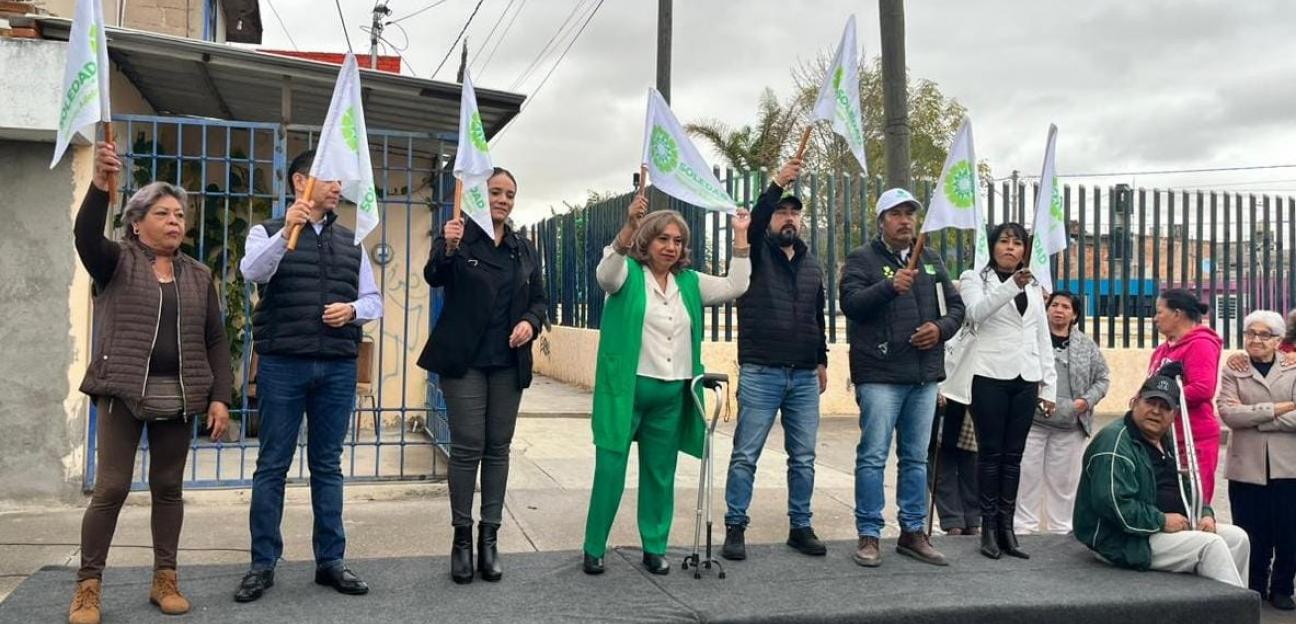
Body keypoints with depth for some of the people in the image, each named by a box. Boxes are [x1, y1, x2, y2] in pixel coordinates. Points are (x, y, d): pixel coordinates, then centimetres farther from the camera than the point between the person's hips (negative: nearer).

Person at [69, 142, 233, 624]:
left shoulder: (198, 275, 11)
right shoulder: (116, 261, 3)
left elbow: (215, 340, 10)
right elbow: (85, 236, -20)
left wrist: (220, 397, 1)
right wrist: (100, 184, -36)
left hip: (179, 396, 3)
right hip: (123, 392, -3)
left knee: (168, 488, 9)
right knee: (111, 488, -4)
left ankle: (165, 579, 18)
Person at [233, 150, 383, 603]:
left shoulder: (351, 241, 14)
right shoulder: (268, 232, 3)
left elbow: (374, 300, 13)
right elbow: (252, 272, -18)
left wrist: (352, 309, -9)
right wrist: (286, 233, -33)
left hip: (338, 368, 3)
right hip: (282, 365, -3)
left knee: (328, 465, 9)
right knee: (272, 464, 3)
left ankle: (330, 561, 17)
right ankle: (263, 564, 12)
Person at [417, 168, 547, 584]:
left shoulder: (525, 250, 12)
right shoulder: (457, 236, 0)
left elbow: (539, 299, 14)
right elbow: (434, 277, -16)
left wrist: (531, 322, -8)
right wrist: (449, 249, -37)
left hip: (508, 363, 4)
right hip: (464, 360, -4)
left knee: (498, 448, 6)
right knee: (467, 448, -4)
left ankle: (489, 537, 14)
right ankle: (462, 537, 8)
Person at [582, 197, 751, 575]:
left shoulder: (689, 282, 11)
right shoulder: (629, 274, -3)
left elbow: (735, 288, 6)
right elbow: (605, 274, -25)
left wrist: (740, 237, 0)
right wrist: (629, 226, -39)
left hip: (671, 394, 5)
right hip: (627, 389, -4)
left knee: (661, 474, 13)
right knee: (610, 470, -1)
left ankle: (655, 548, 25)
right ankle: (594, 549, 12)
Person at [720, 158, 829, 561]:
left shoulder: (812, 265, 16)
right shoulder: (756, 255, 2)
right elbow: (753, 223, -20)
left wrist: (822, 360, 19)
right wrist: (777, 184, -29)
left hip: (804, 377, 5)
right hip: (760, 373, -4)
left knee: (803, 457, 9)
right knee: (745, 455, -1)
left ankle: (800, 527, 20)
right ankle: (735, 528, 9)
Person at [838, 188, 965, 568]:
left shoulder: (932, 261, 17)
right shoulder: (862, 259, 0)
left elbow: (955, 306, 18)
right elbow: (851, 302, -15)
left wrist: (941, 328, -3)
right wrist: (889, 286, -29)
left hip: (925, 376, 6)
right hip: (880, 375, -5)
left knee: (916, 458, 12)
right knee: (873, 456, -4)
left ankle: (913, 532, 22)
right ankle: (868, 535, 4)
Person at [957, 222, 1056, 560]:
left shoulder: (1034, 287, 19)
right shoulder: (975, 278, 3)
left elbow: (1044, 339, 18)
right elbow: (977, 311, -19)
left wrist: (1049, 387, 11)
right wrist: (1012, 285, -33)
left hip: (1025, 380, 5)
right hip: (991, 377, -4)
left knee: (1013, 456, 6)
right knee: (990, 454, -1)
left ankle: (1007, 528, 12)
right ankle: (989, 528, 6)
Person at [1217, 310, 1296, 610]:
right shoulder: (1232, 372, 5)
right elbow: (1228, 413, -11)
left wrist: (1250, 416, -12)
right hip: (1247, 468, 0)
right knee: (1252, 536, 7)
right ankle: (1254, 590, 22)